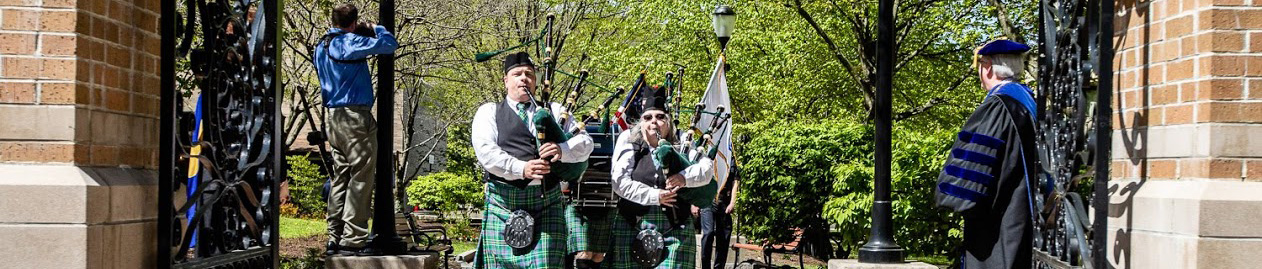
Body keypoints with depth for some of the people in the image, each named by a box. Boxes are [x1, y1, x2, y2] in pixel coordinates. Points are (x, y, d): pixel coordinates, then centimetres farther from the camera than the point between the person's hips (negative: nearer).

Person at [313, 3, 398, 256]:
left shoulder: (322, 46, 14)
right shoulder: (349, 43, -13)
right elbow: (389, 45, -14)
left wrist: (364, 34, 22)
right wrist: (376, 29, 7)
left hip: (334, 118, 9)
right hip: (355, 116, -9)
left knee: (340, 177, 12)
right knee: (361, 178, -6)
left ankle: (335, 238, 11)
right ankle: (353, 240, -9)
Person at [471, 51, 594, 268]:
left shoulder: (554, 111, 20)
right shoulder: (489, 112, 13)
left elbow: (585, 143, 11)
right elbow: (485, 150, -4)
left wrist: (562, 150, -13)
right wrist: (521, 168, -19)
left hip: (547, 203, 1)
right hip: (503, 203, -1)